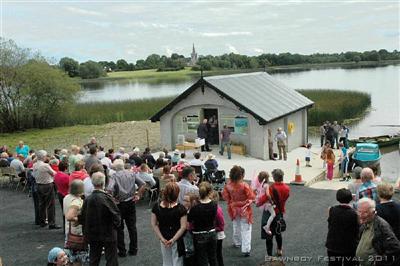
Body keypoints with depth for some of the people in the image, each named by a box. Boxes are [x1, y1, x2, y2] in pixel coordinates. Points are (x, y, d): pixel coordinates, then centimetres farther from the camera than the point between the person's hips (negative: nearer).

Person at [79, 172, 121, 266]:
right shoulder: (107, 198, -21)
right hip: (108, 234, -5)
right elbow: (116, 215, -16)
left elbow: (82, 219, -2)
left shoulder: (87, 199, -7)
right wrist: (116, 224, 4)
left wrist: (86, 231, 13)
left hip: (92, 235, 5)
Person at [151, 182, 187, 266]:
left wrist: (162, 238, -5)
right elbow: (183, 227, -19)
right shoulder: (181, 209, -17)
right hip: (178, 240, -3)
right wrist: (173, 239, -16)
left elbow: (154, 225, -5)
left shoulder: (156, 207, -9)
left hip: (164, 240, 3)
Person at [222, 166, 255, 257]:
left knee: (236, 227, 27)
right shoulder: (244, 186, -28)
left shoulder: (228, 185, -14)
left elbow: (225, 195, -1)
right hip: (244, 210, -5)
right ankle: (245, 249, 3)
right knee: (246, 229, 5)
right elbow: (252, 197, -22)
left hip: (234, 209, 5)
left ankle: (237, 243, 46)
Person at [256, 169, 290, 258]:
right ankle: (279, 250, 45)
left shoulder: (271, 188, -28)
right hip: (280, 213, 6)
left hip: (270, 214, -6)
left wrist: (258, 203, -4)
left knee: (269, 235, 4)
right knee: (278, 232, 27)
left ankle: (269, 255, 9)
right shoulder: (287, 188, -10)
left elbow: (262, 200, -25)